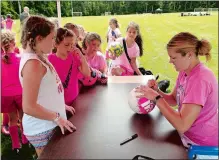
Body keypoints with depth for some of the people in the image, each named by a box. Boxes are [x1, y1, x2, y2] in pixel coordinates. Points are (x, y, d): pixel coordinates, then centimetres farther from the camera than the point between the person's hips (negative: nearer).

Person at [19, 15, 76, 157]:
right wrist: (56, 117, -17)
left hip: (47, 125, 8)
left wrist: (60, 105, 12)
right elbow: (29, 107, -26)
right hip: (42, 128, -8)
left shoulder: (38, 58, 4)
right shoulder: (33, 63, -24)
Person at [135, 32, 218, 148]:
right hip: (189, 134, 7)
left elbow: (182, 126, -32)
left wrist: (156, 98, -27)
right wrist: (157, 91, -12)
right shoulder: (184, 71, -1)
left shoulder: (199, 80, -29)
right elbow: (173, 100, 6)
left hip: (201, 144, -7)